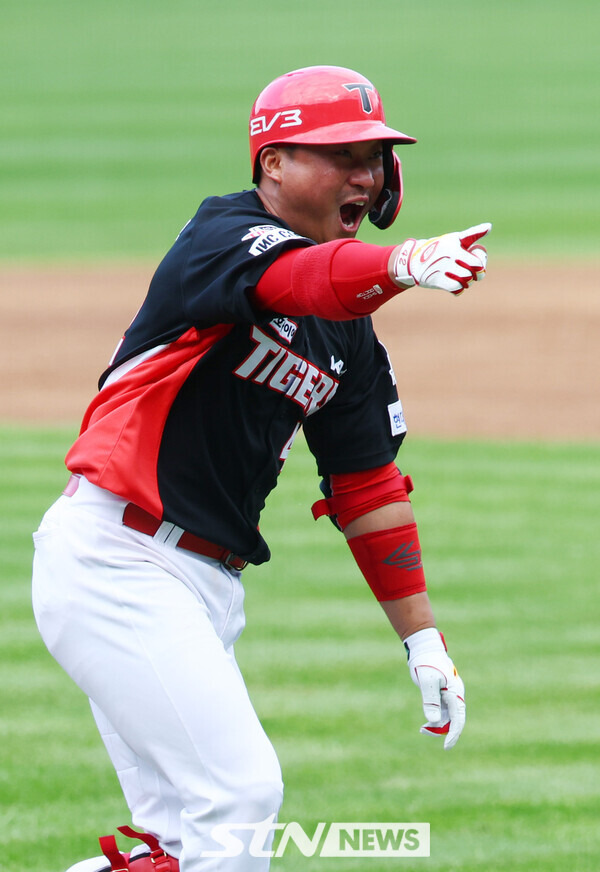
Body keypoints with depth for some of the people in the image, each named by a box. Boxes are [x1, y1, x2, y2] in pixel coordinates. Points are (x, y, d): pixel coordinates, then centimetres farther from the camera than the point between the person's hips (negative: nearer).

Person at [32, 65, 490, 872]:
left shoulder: (350, 336, 14)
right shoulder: (221, 236, -9)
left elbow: (369, 488, 17)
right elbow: (293, 276, -33)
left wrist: (424, 642, 11)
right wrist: (402, 263, -53)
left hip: (209, 583, 9)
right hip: (116, 557, -9)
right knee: (240, 792, -16)